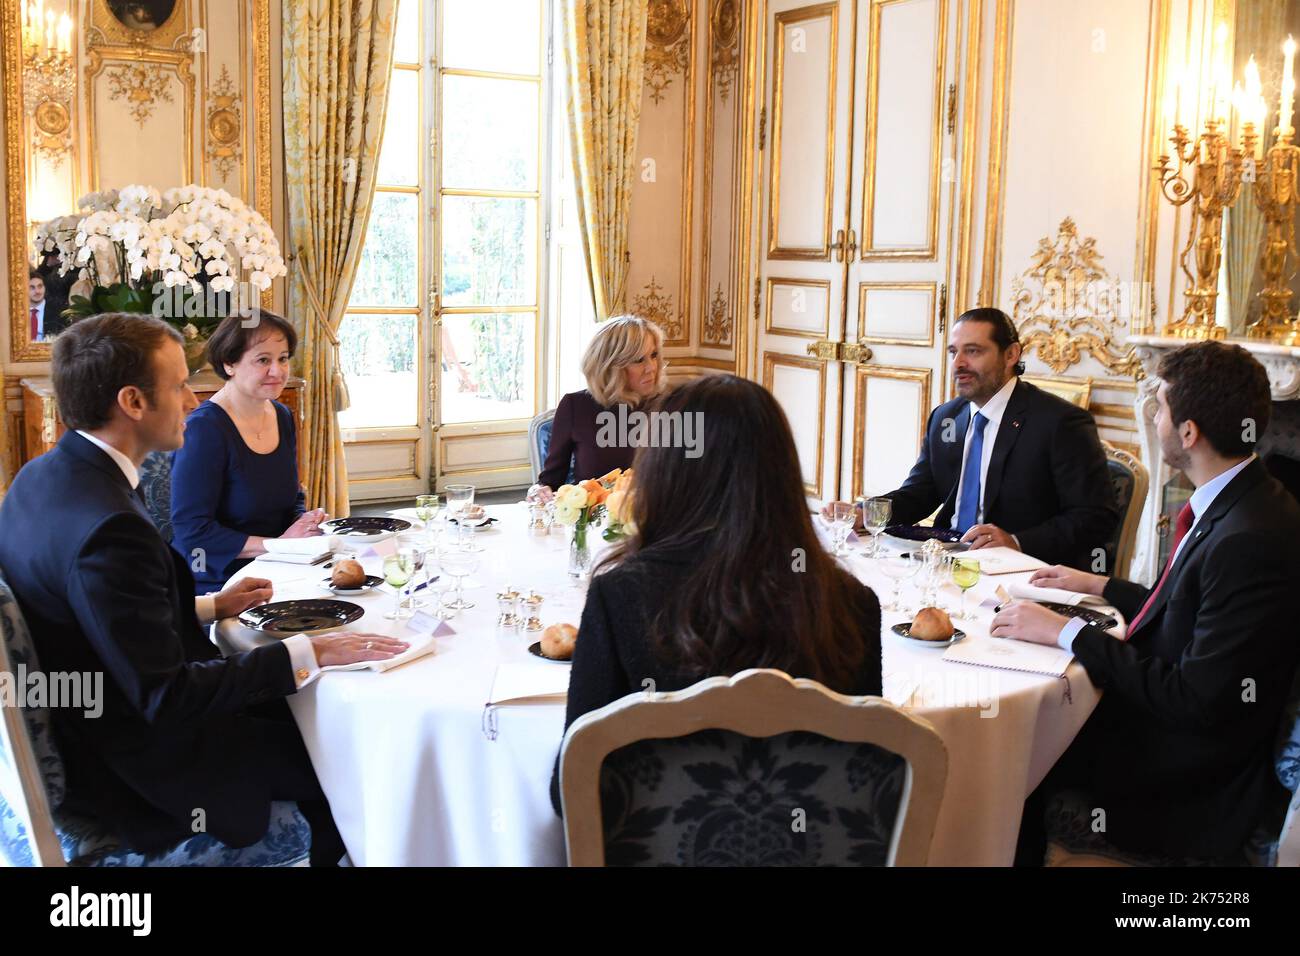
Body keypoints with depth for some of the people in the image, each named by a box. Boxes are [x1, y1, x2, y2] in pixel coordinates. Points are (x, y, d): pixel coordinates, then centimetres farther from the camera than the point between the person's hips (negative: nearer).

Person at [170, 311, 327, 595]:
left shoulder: (282, 418, 9)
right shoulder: (204, 428, -15)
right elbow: (192, 529, -18)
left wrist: (306, 522, -2)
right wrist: (277, 544, -18)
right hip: (215, 581, -8)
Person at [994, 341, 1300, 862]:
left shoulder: (1251, 540, -29)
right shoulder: (1237, 504, 0)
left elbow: (1196, 700, -26)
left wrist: (1067, 632, -21)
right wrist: (1100, 586, 19)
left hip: (1188, 761, -8)